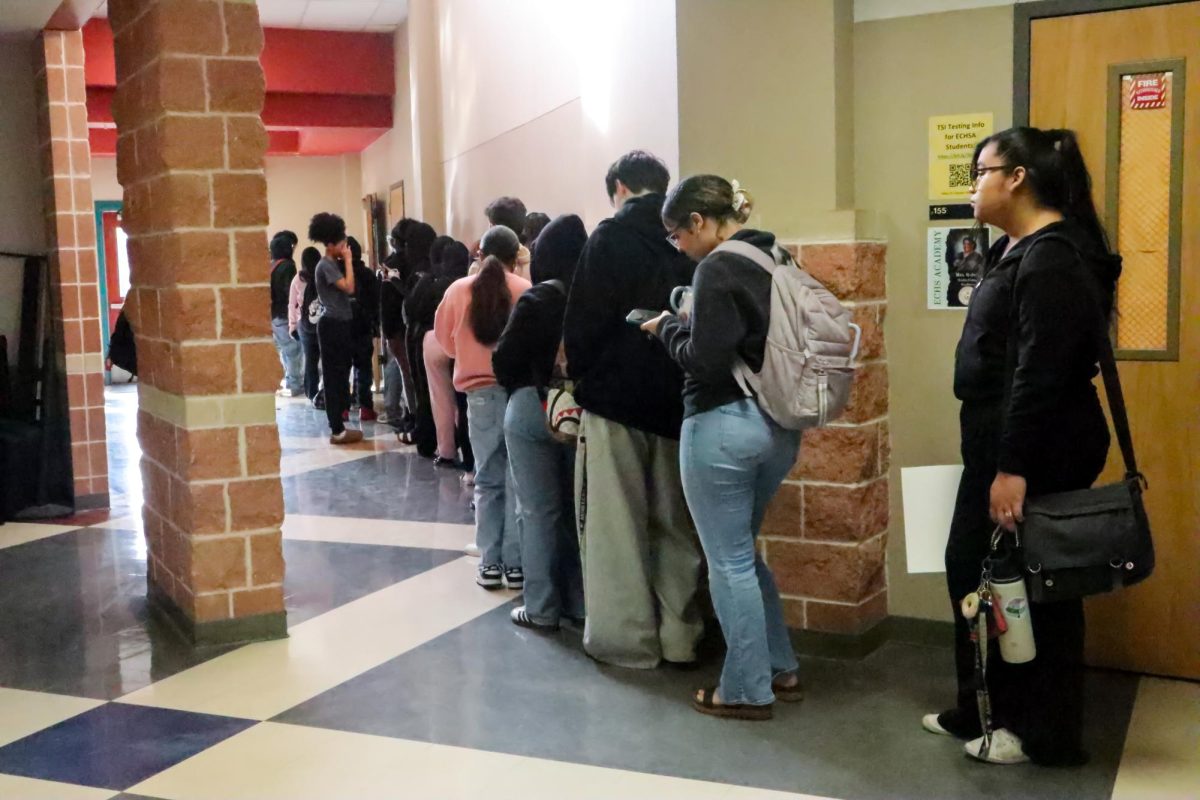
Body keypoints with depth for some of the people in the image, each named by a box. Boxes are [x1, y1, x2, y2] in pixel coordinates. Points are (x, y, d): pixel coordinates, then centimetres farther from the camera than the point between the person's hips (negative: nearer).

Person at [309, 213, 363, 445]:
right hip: (332, 325, -10)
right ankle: (337, 430, -5)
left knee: (339, 374, 12)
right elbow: (349, 287, -22)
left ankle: (339, 423, 18)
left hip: (341, 323, 10)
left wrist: (346, 261, 9)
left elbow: (347, 291, 11)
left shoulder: (334, 264, 16)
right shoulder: (326, 265, -13)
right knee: (334, 376, -7)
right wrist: (348, 260, -14)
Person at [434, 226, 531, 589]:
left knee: (488, 480, 11)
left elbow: (446, 342, 11)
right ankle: (516, 563, 8)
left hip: (480, 392, 2)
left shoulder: (458, 290, 1)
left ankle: (490, 563, 13)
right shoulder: (526, 291, -7)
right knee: (519, 479, 5)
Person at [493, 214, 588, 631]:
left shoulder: (537, 300, -15)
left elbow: (505, 360, -11)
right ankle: (579, 601, 21)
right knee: (576, 509, 14)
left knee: (539, 511, 2)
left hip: (534, 410, -5)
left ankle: (542, 607, 7)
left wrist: (519, 388, 7)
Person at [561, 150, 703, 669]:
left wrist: (579, 372, 4)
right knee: (675, 524, 12)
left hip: (617, 396, -5)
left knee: (617, 526, 4)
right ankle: (679, 636, 19)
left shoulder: (611, 236, -9)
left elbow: (586, 317, -12)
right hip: (678, 400, 5)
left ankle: (626, 639, 9)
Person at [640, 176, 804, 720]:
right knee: (743, 551, 22)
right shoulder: (777, 260, 11)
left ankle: (747, 691, 15)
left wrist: (668, 327, -2)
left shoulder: (719, 267, -14)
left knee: (729, 561, 4)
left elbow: (705, 361, -19)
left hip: (724, 425, -9)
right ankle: (781, 670, 29)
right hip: (778, 425, 9)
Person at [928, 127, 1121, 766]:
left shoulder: (1053, 257, -18)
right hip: (1001, 444, 11)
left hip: (1039, 454, -11)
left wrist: (1014, 467, -26)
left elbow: (1040, 372, -25)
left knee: (1033, 588, 1)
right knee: (972, 570, 15)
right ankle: (982, 710, 29)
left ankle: (1046, 735, 17)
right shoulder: (1016, 250, 15)